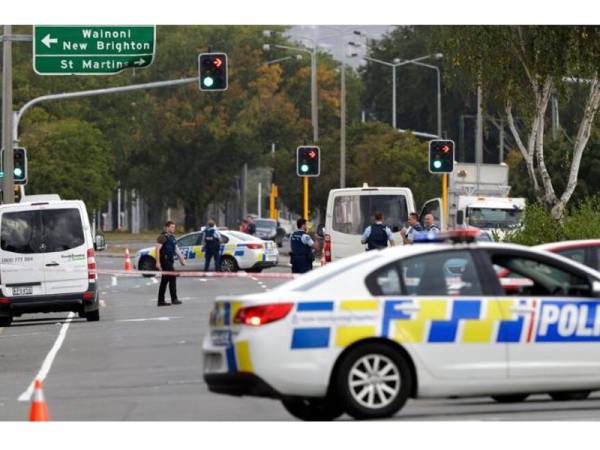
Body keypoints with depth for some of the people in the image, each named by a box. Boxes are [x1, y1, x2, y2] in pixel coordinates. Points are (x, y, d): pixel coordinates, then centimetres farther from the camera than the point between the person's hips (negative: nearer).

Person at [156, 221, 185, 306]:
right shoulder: (163, 237, -12)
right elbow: (158, 249, -17)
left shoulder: (172, 237, 16)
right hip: (164, 260, -9)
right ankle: (174, 299, -11)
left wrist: (181, 258, 21)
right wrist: (158, 262, -22)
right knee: (172, 278, -12)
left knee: (165, 280, 10)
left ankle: (161, 300, 14)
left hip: (169, 261, 9)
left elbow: (176, 249, 24)